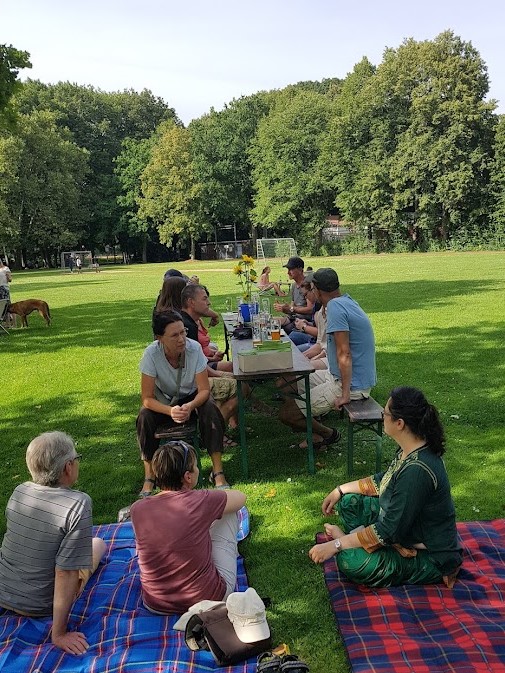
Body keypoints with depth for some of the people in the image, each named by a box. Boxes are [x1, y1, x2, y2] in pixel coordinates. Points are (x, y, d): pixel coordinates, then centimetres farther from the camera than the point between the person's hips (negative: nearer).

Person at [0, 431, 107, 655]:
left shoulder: (19, 491, -9)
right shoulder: (78, 505, -29)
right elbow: (66, 573, -29)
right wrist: (59, 633, -20)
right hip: (40, 607, -5)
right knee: (98, 543, 19)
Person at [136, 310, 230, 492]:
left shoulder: (194, 348, -26)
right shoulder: (151, 354, -27)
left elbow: (204, 390, -21)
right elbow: (147, 398, -24)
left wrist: (190, 406, -42)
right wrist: (170, 411, -43)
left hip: (191, 397, 0)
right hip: (163, 401, 0)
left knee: (210, 409, -29)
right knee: (145, 417, -28)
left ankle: (218, 472, -19)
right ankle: (149, 478, -13)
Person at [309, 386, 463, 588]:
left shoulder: (417, 470, -33)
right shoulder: (409, 451, -3)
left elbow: (389, 531, -29)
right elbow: (383, 481, 17)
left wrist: (335, 545, -23)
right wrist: (341, 490, 13)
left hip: (430, 558, -10)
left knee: (349, 561, -29)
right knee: (349, 501, 6)